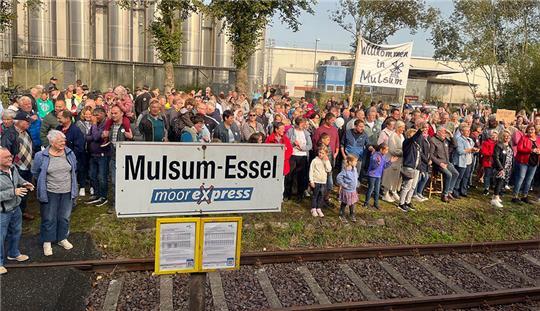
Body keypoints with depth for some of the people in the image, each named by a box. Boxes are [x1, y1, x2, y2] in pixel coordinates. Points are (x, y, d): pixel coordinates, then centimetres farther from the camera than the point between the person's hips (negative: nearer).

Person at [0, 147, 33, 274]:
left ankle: (13, 253, 49)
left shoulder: (13, 168, -4)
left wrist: (25, 183, -4)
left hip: (15, 208, 8)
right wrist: (13, 192, -29)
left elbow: (18, 179, 15)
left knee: (16, 232, 25)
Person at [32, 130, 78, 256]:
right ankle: (47, 242, 24)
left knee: (65, 217, 15)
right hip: (50, 193, -3)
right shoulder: (41, 156, -10)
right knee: (49, 218, 8)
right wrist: (45, 183, 11)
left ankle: (62, 238, 33)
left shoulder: (70, 153, -2)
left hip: (67, 192, 3)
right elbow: (35, 172, 5)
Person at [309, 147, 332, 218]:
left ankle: (319, 208, 21)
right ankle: (313, 209, 15)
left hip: (323, 182, 4)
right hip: (316, 181, -3)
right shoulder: (315, 160, -6)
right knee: (315, 195, 5)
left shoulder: (326, 161, 5)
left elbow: (329, 170, -10)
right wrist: (311, 181, -10)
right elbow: (311, 171, -6)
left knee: (321, 196, 9)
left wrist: (326, 161, -13)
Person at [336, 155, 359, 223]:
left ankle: (352, 215, 36)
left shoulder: (355, 169, 0)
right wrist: (344, 185, -19)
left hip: (353, 190, 7)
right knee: (344, 203, 10)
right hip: (346, 190, -7)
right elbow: (338, 178, -24)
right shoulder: (345, 170, -23)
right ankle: (342, 215, 27)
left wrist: (356, 184, 10)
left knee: (352, 203, 18)